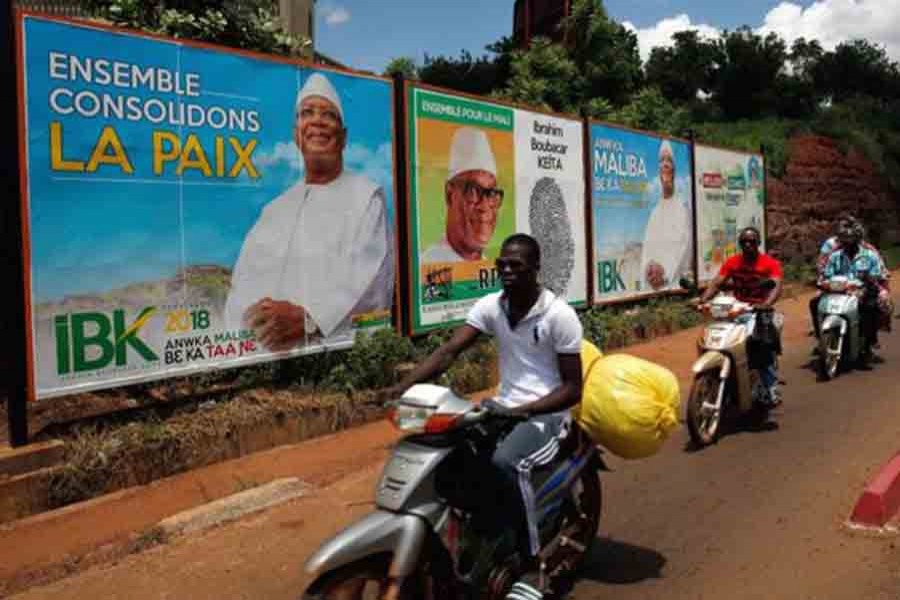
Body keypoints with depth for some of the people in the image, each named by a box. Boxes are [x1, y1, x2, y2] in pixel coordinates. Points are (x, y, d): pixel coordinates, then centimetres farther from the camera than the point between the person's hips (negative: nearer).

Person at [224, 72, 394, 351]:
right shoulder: (275, 210, 19)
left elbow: (371, 281, -7)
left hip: (345, 346, -4)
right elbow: (245, 283, 9)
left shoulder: (367, 195, 6)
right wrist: (258, 317, -12)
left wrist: (307, 319, -19)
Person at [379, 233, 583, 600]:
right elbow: (448, 352, -10)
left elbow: (573, 388, -13)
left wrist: (525, 410, -28)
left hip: (548, 413, -6)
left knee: (505, 463, -34)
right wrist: (402, 387, -25)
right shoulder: (490, 306, 1)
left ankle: (532, 567, -18)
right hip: (503, 405, 6)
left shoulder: (559, 314, -13)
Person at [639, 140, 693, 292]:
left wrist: (665, 272, -23)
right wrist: (648, 271, -8)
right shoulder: (655, 212, 16)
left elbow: (684, 246, -12)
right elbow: (647, 247, 11)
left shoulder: (683, 207, -3)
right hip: (653, 283, 5)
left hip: (676, 282, -5)